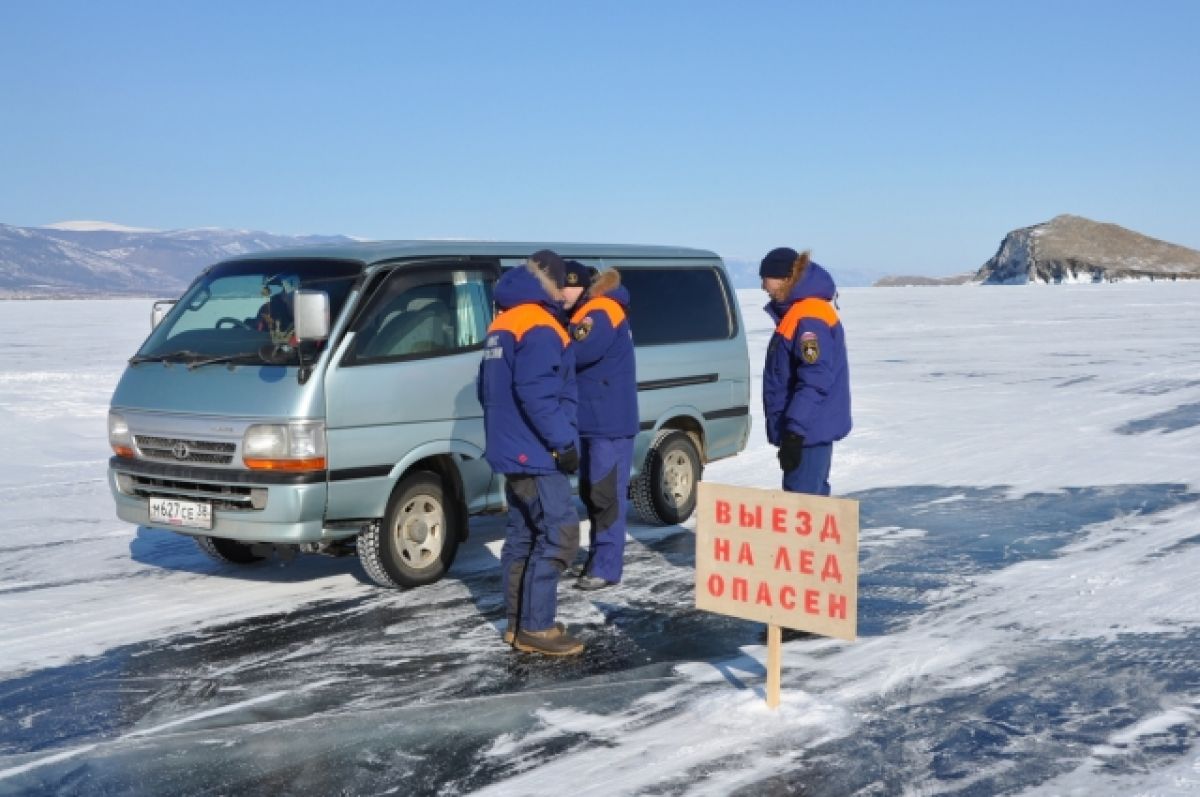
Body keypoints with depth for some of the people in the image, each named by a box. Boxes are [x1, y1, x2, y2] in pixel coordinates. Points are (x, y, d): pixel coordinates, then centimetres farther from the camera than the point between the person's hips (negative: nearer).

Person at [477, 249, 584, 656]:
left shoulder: (501, 325, 16)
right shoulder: (539, 328, -16)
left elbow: (487, 389, 21)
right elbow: (536, 395, -24)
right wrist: (564, 443, -20)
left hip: (511, 451, 10)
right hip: (535, 453, -10)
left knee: (522, 534, 13)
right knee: (559, 534, -8)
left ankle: (518, 622, 18)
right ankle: (536, 628, -7)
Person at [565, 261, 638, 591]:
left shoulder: (602, 313, -14)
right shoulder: (587, 313, 16)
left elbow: (577, 353, -26)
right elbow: (576, 351, 9)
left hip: (610, 422, -10)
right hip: (591, 421, 10)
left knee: (607, 494, -6)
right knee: (591, 492, 14)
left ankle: (605, 567, -2)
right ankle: (599, 559, 22)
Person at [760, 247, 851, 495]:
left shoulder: (810, 318, -18)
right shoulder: (795, 313, 14)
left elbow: (815, 381, -24)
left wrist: (794, 431, -25)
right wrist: (790, 430, 23)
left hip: (809, 431, -11)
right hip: (810, 430, 11)